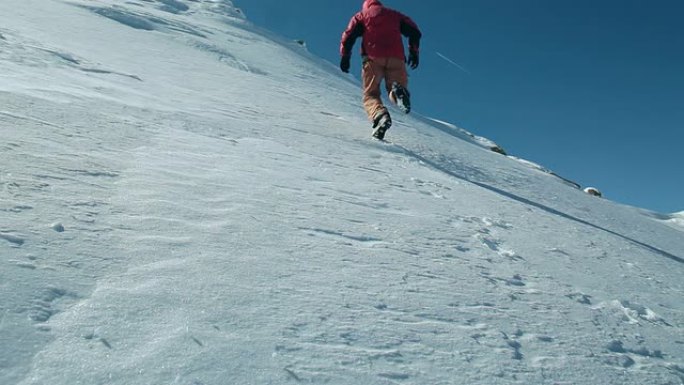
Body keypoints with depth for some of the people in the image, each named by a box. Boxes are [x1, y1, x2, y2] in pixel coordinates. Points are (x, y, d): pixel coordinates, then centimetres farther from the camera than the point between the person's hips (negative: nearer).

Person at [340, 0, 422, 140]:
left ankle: (380, 115, -30)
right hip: (396, 58, 2)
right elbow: (414, 32, 18)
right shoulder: (395, 14, 28)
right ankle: (398, 91, -29)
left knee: (371, 94, 3)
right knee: (394, 92, 10)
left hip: (373, 58, -1)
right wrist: (414, 52, 22)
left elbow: (349, 35, 7)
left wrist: (345, 56, 8)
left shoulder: (362, 15, 22)